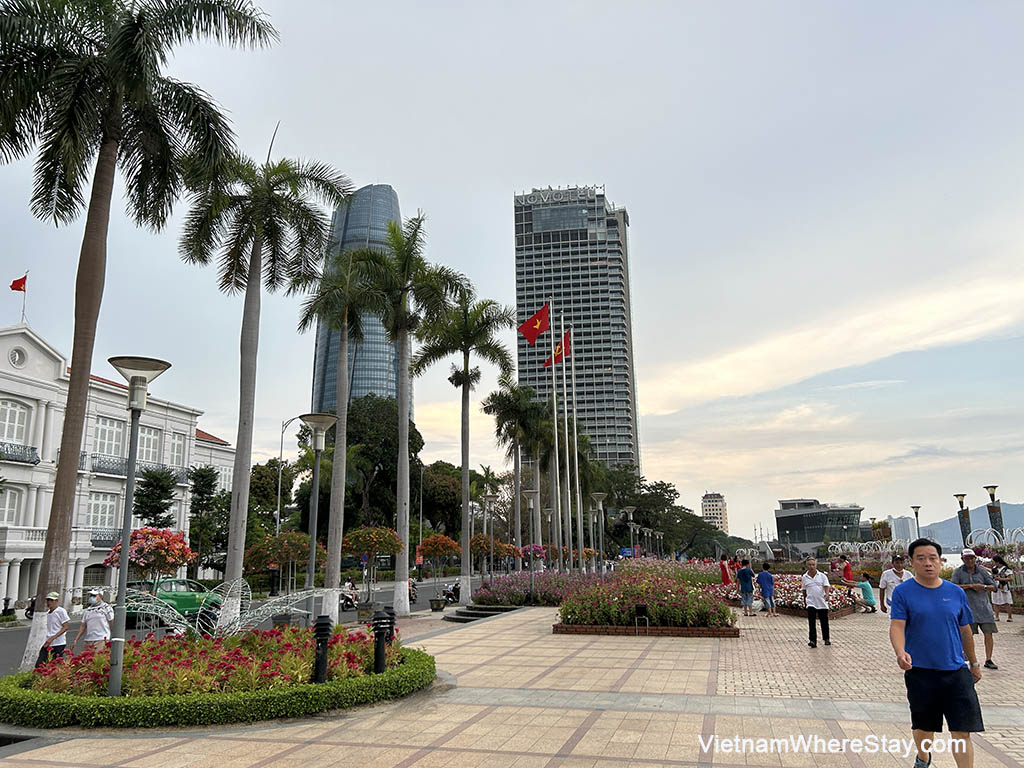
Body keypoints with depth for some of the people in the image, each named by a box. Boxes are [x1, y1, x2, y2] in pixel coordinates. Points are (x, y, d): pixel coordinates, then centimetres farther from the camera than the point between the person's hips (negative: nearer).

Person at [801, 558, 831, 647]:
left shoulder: (822, 576, 0)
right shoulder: (804, 577, 4)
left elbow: (826, 586, -9)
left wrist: (827, 595, -27)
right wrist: (804, 599, 20)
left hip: (822, 603, 0)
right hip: (811, 603, 0)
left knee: (824, 622, 12)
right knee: (811, 622, -10)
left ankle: (826, 639, 30)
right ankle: (812, 641, -11)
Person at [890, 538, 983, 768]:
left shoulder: (956, 593, 4)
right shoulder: (903, 592, -6)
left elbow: (965, 630, 15)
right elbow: (897, 626, -13)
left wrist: (974, 663, 23)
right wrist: (900, 652, -31)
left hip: (956, 671, 1)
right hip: (920, 672, -1)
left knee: (962, 732, -4)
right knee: (923, 727, 15)